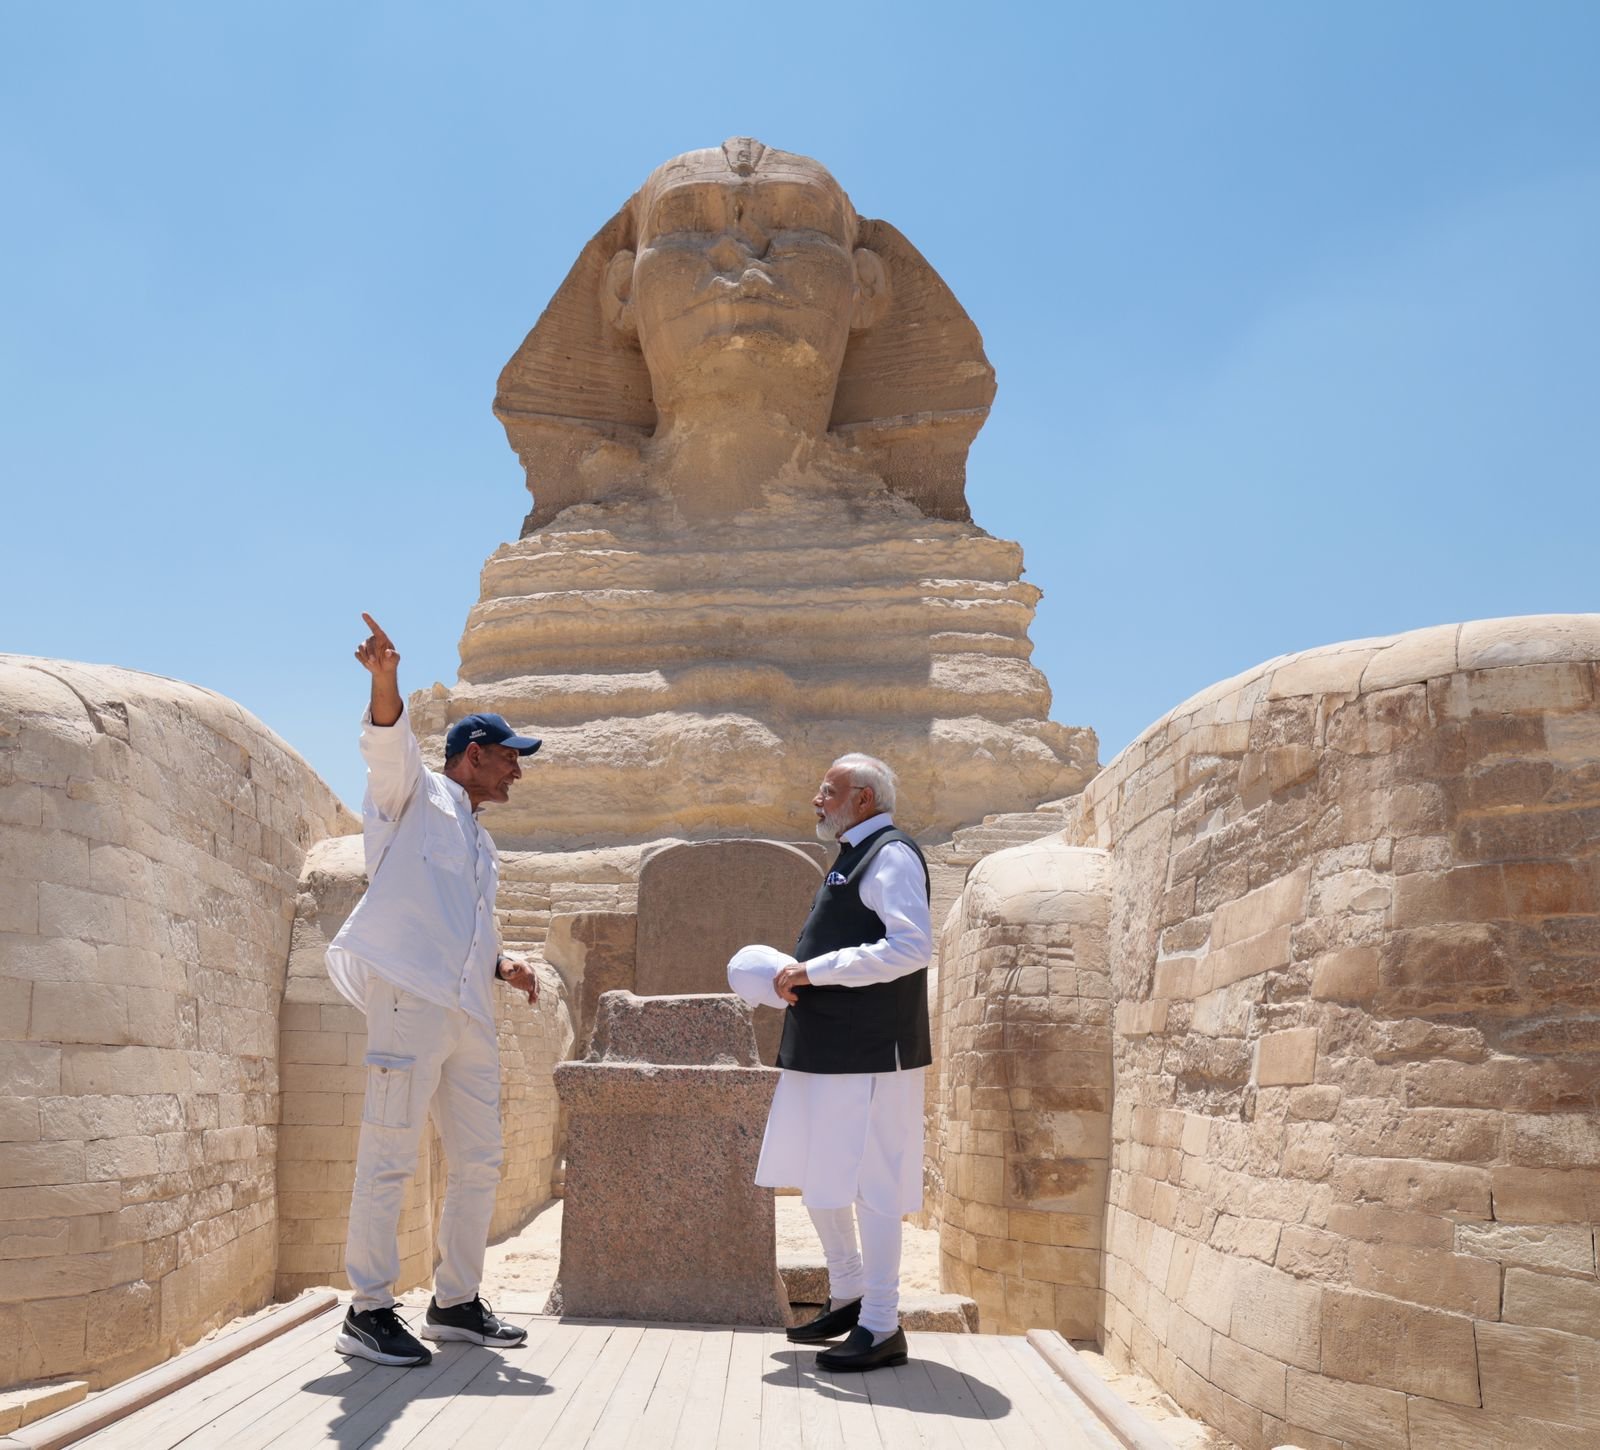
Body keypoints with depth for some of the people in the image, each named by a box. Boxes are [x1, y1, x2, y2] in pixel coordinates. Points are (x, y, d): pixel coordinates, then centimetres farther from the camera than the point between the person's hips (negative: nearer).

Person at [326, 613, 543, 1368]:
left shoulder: (480, 843, 28)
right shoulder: (416, 794, 4)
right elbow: (389, 743, -18)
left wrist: (503, 966, 15)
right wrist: (385, 679, -38)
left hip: (468, 1014, 9)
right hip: (411, 998, -9)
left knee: (478, 1161, 11)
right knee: (390, 1156, -8)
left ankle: (456, 1302, 23)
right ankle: (368, 1312, -1)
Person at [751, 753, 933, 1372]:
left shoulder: (890, 856, -12)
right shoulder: (855, 857, 18)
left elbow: (913, 946, -24)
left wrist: (816, 970, -21)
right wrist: (800, 978, 9)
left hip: (868, 1054, -10)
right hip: (827, 1051, 10)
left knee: (868, 1187, -4)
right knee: (817, 1178, 17)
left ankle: (881, 1329, 6)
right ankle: (848, 1297, 32)